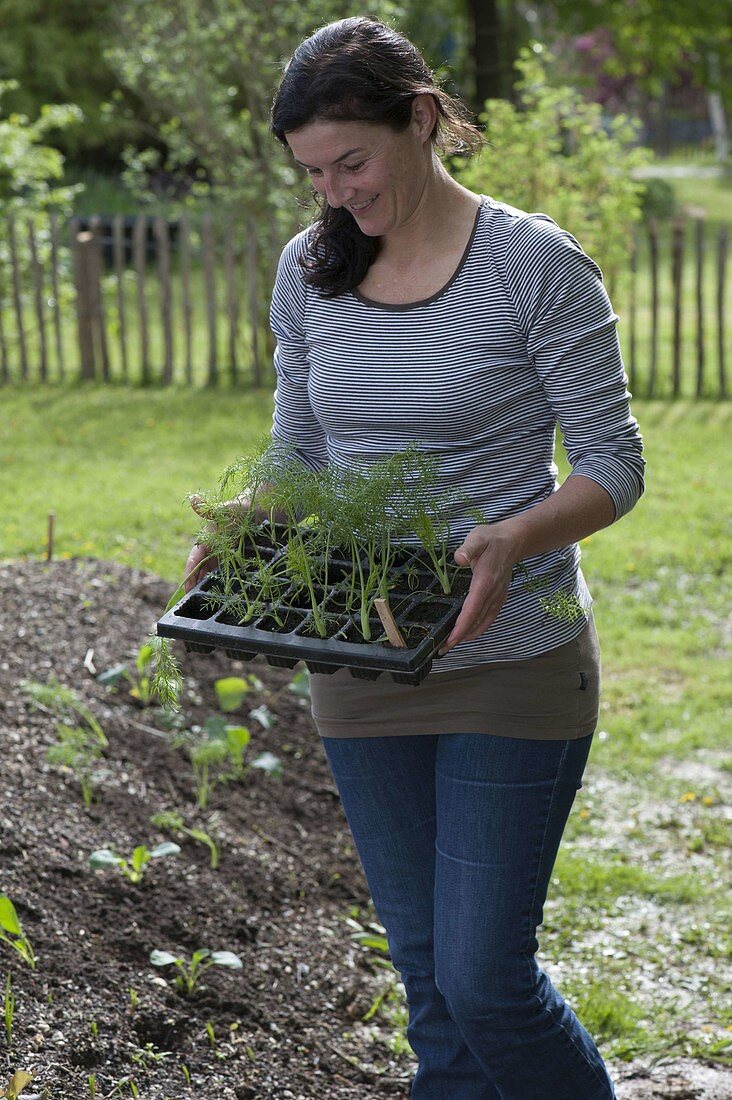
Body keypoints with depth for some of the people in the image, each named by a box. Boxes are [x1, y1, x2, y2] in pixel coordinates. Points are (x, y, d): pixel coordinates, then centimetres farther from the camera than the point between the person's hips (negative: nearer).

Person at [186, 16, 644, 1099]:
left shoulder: (536, 265, -11)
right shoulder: (308, 271, 4)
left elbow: (613, 461, -9)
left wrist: (516, 537, -28)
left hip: (513, 663, -5)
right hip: (362, 667, 5)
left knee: (486, 978, -4)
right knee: (429, 977, 13)